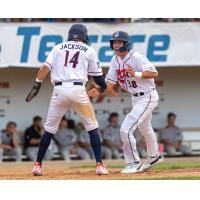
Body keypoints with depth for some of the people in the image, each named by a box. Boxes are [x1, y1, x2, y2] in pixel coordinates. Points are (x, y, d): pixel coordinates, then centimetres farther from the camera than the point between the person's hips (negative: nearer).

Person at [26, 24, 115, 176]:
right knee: (92, 126, 9)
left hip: (59, 90, 2)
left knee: (49, 128, 10)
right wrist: (105, 88, 32)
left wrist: (36, 86, 0)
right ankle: (100, 165, 1)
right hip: (78, 89, -1)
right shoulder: (89, 50, 12)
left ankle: (38, 165, 7)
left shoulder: (58, 48, 16)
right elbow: (98, 76, 14)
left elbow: (45, 67, 1)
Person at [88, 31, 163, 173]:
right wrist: (99, 91, -19)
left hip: (147, 96, -9)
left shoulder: (136, 57, -22)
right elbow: (111, 82, -1)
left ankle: (134, 164, -6)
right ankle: (154, 156, 53)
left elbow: (154, 73, -25)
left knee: (126, 129, -18)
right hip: (136, 98, 9)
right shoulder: (115, 60, 1)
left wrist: (136, 74, -37)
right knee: (144, 128, 29)